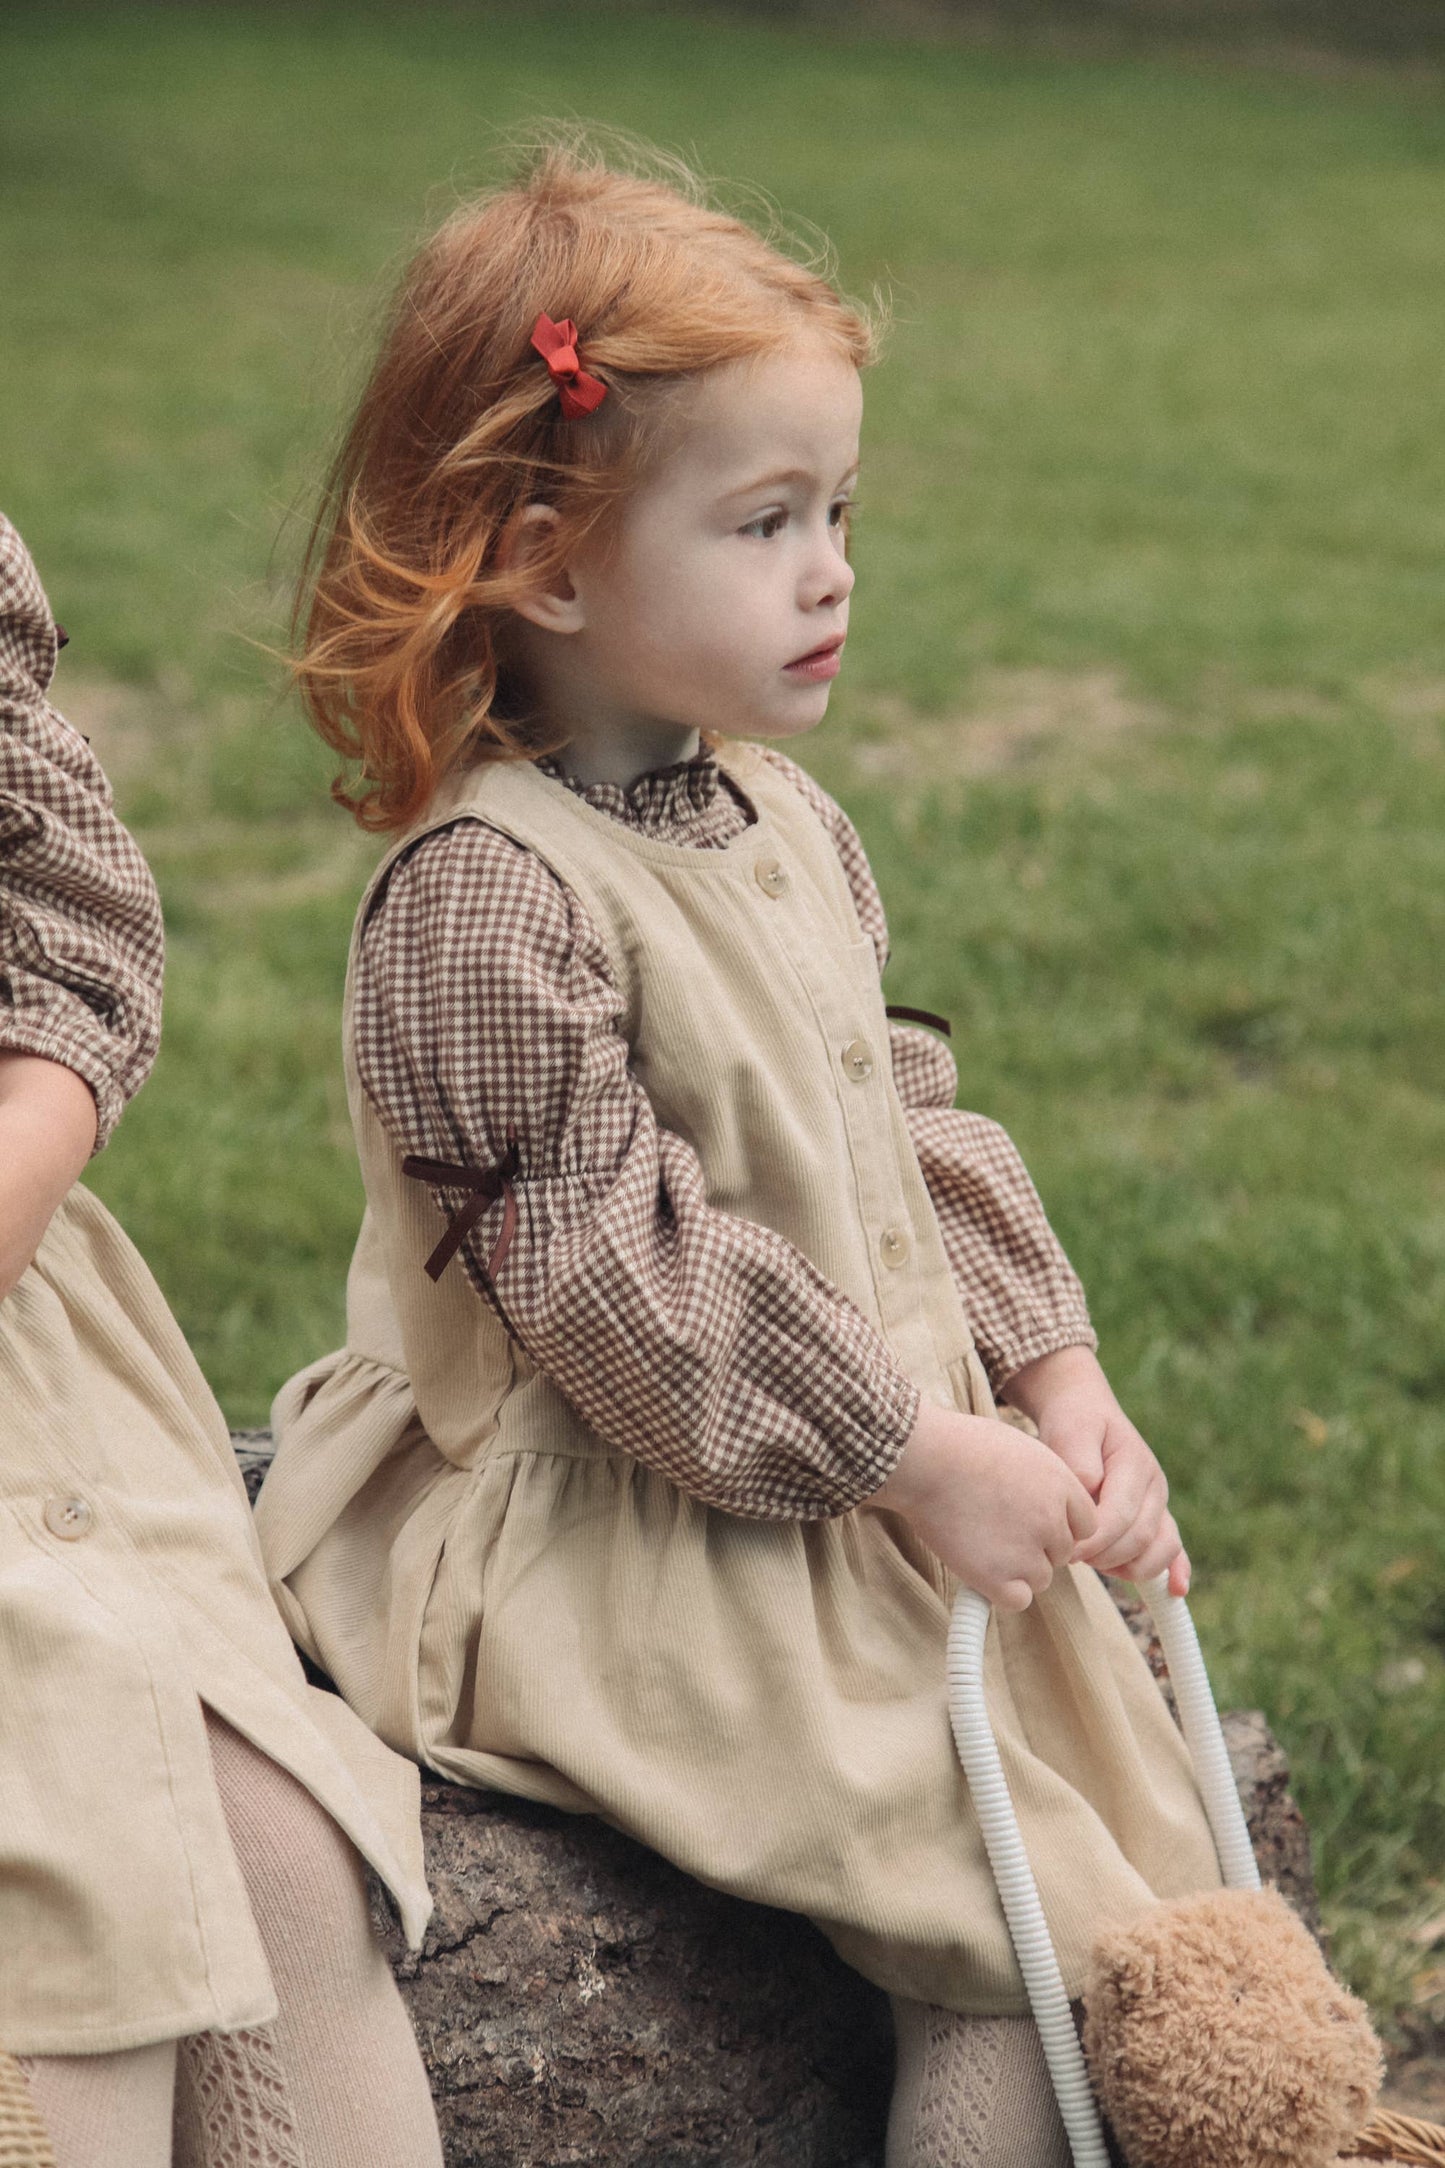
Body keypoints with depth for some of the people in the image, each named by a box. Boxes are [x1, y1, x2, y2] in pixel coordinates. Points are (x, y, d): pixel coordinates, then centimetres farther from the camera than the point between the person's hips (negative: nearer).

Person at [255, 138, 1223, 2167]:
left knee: (1116, 1759, 8)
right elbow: (613, 1274, -22)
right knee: (1012, 1923, -14)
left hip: (883, 1480, 9)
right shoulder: (489, 899, -20)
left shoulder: (786, 823, 9)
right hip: (619, 1539, -9)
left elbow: (900, 1117, 14)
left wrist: (1053, 1370, 2)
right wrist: (913, 1459, -18)